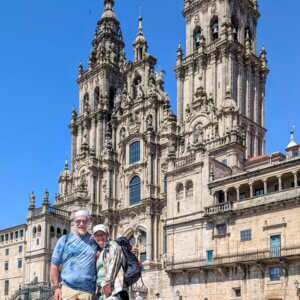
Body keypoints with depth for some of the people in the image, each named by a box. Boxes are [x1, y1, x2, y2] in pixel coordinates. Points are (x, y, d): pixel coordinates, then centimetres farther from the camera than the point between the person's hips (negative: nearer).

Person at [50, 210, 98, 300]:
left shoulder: (94, 241, 11)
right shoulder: (65, 240, 6)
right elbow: (54, 265, 4)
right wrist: (57, 287, -4)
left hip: (88, 291, 2)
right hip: (67, 288, -2)